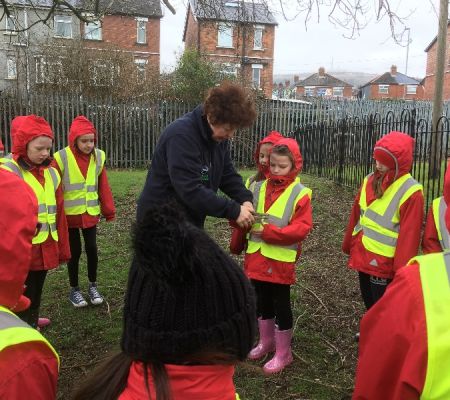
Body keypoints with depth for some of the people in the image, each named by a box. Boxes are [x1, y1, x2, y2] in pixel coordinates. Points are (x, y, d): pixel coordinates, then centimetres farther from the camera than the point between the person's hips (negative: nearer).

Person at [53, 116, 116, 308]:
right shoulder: (61, 158, -13)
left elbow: (103, 187, 4)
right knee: (75, 251, 7)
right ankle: (74, 290, 24)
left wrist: (109, 211, 6)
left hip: (91, 213, 3)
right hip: (69, 215, -3)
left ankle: (92, 286, 27)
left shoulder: (98, 156, -2)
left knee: (92, 249, 8)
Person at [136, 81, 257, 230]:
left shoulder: (218, 136, 1)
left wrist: (245, 199, -10)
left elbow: (227, 173, 8)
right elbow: (191, 190, -32)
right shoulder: (181, 135, -26)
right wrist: (234, 211, -30)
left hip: (189, 221, 8)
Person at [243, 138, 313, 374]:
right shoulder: (259, 188, 4)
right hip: (257, 256, 5)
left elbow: (302, 228, -17)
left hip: (281, 260, -5)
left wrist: (268, 232, -22)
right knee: (262, 301, 19)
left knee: (281, 304, 8)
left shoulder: (300, 194, -10)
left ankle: (283, 353, 23)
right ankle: (266, 342, 39)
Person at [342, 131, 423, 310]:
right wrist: (349, 245, 17)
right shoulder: (370, 180, 3)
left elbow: (409, 234, -16)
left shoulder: (410, 192, -17)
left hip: (384, 264, -6)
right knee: (369, 306, 22)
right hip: (362, 257, 7)